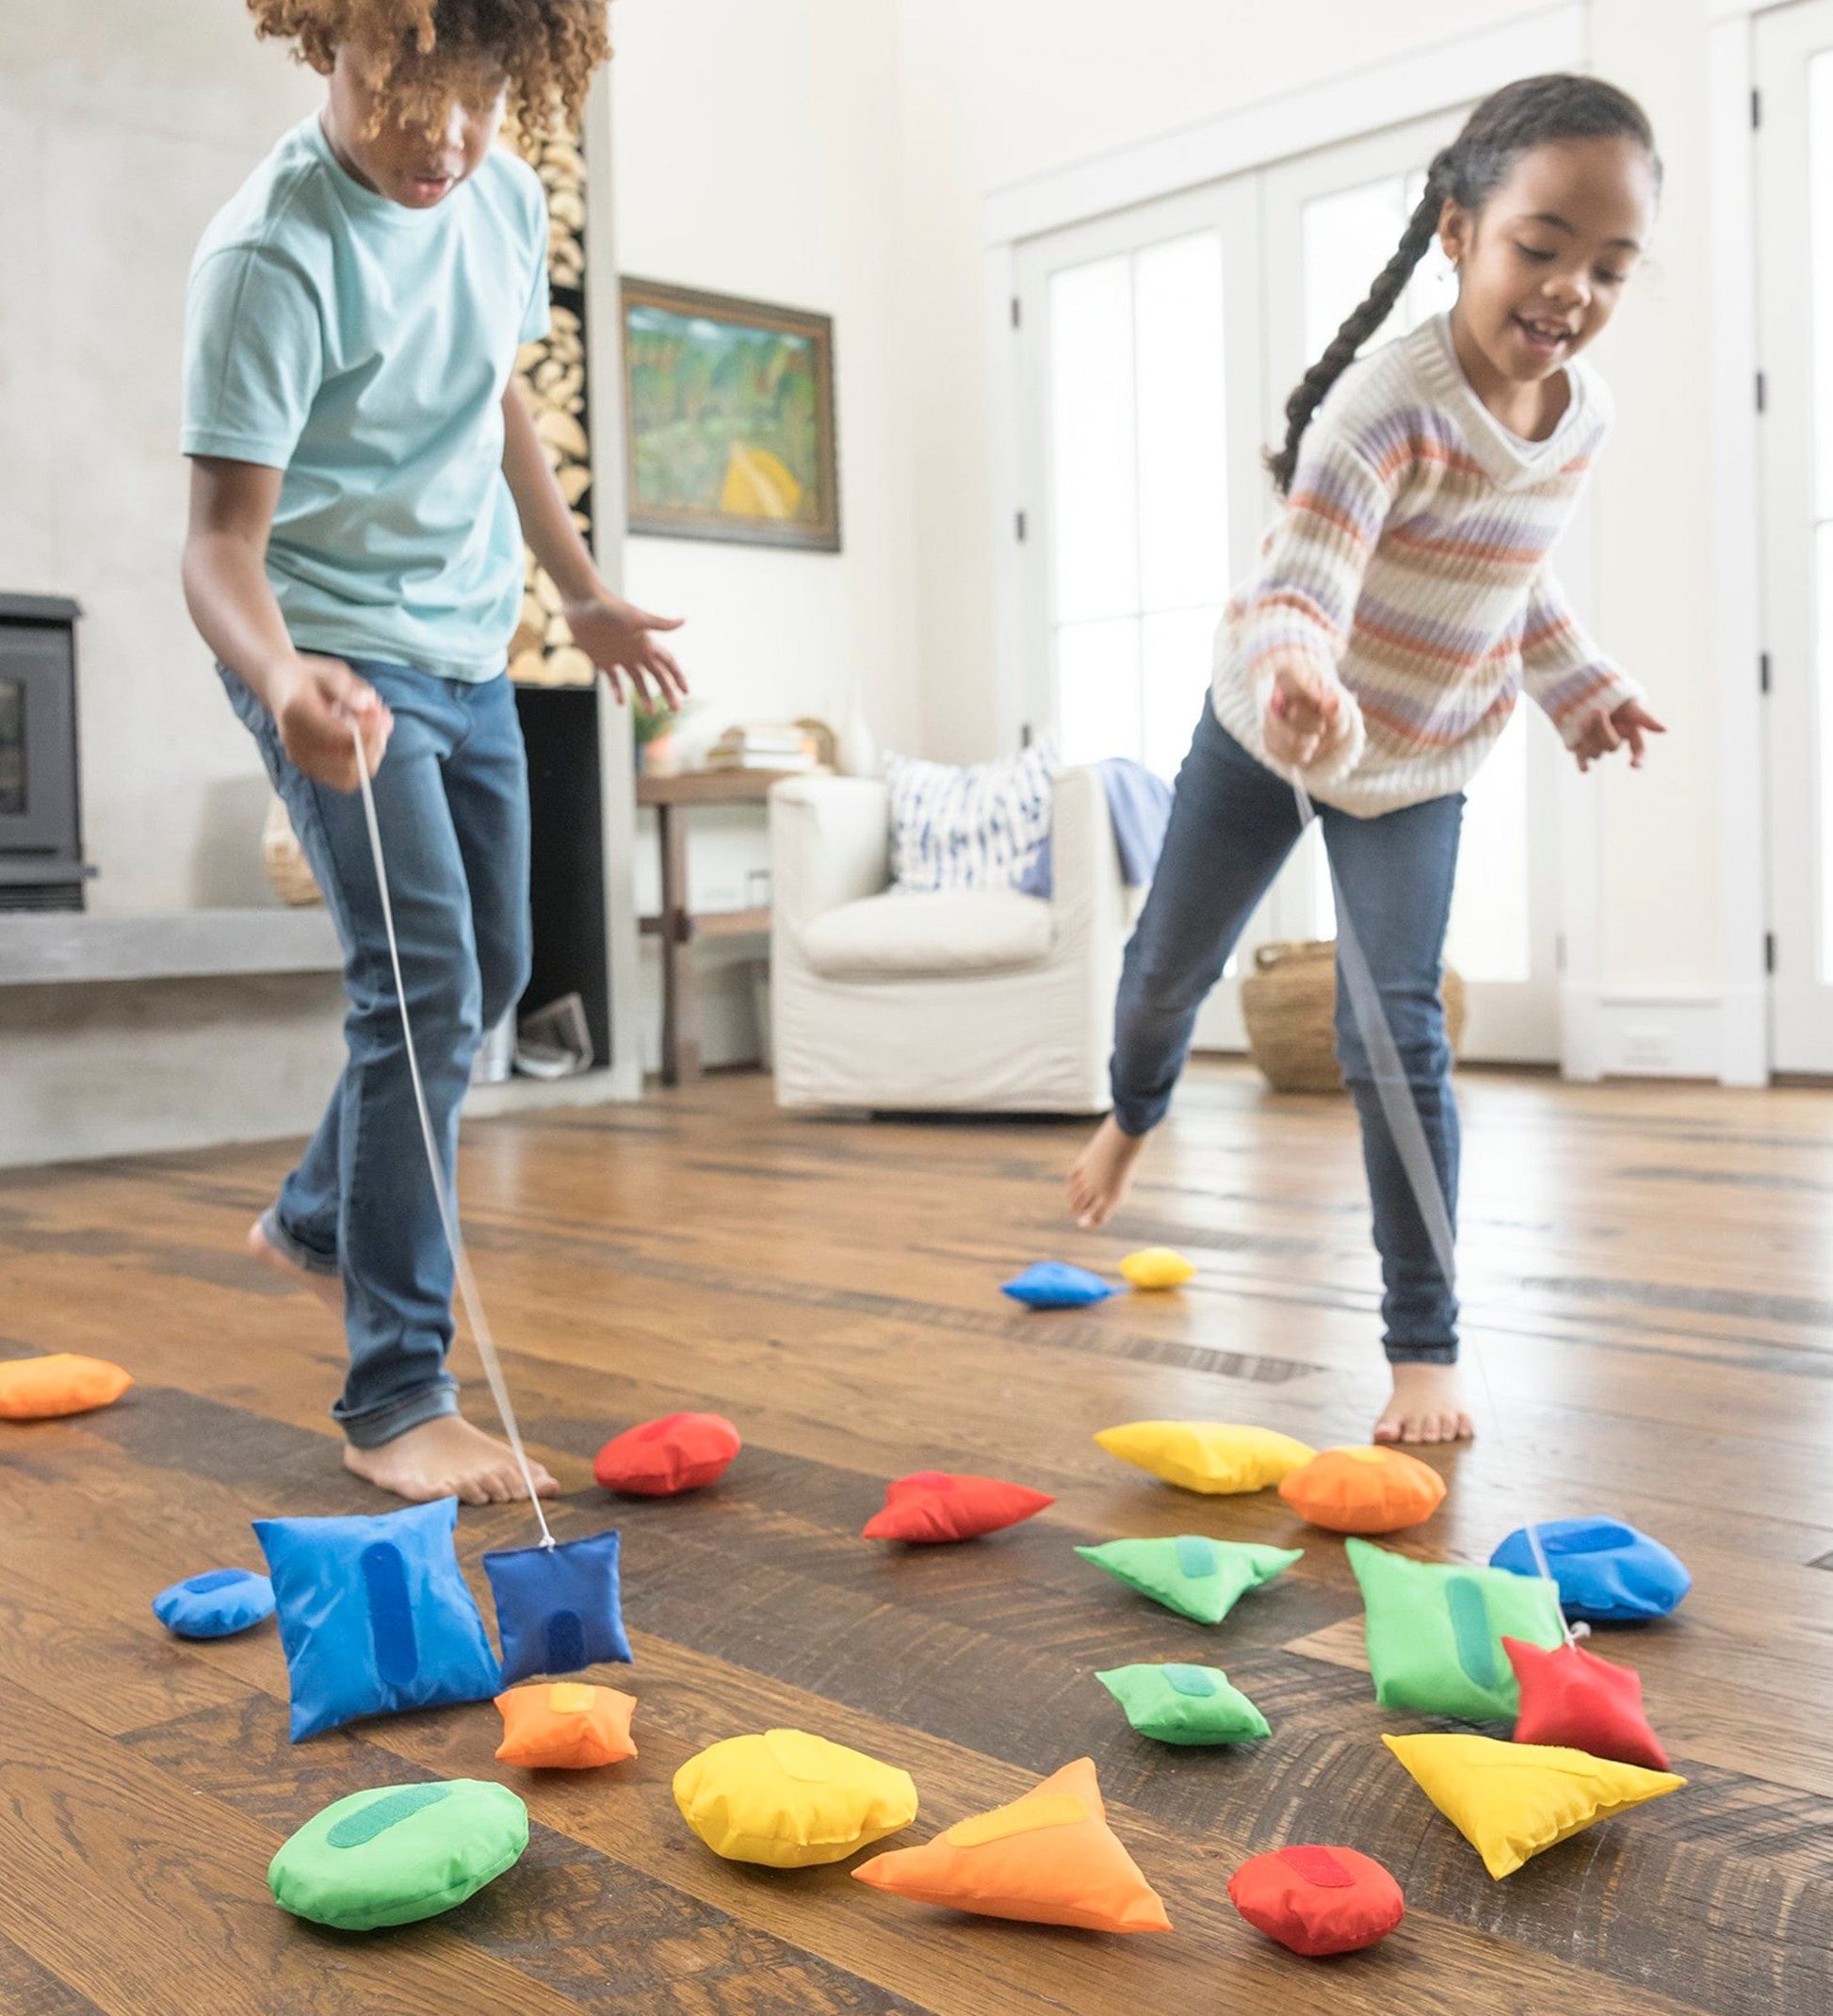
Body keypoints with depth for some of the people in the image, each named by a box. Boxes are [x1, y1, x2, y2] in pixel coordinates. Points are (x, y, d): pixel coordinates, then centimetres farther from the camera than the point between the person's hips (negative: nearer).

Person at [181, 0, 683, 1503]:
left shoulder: (507, 197, -2)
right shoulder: (270, 255, -24)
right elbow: (223, 536, -27)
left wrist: (583, 592, 20)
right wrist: (283, 679, -48)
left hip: (470, 650, 8)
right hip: (337, 659, -8)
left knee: (490, 977, 17)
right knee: (426, 989, -17)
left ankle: (317, 1221, 39)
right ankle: (397, 1403, -6)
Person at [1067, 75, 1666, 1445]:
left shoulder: (1584, 411, -8)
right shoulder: (1391, 403, -29)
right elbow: (1297, 586, -40)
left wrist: (1579, 684, 7)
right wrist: (1297, 679, -60)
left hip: (1422, 763, 3)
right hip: (1268, 729, -2)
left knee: (1397, 1036, -7)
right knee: (1169, 964, 13)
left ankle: (1425, 1346, 2)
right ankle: (1135, 1113, 50)